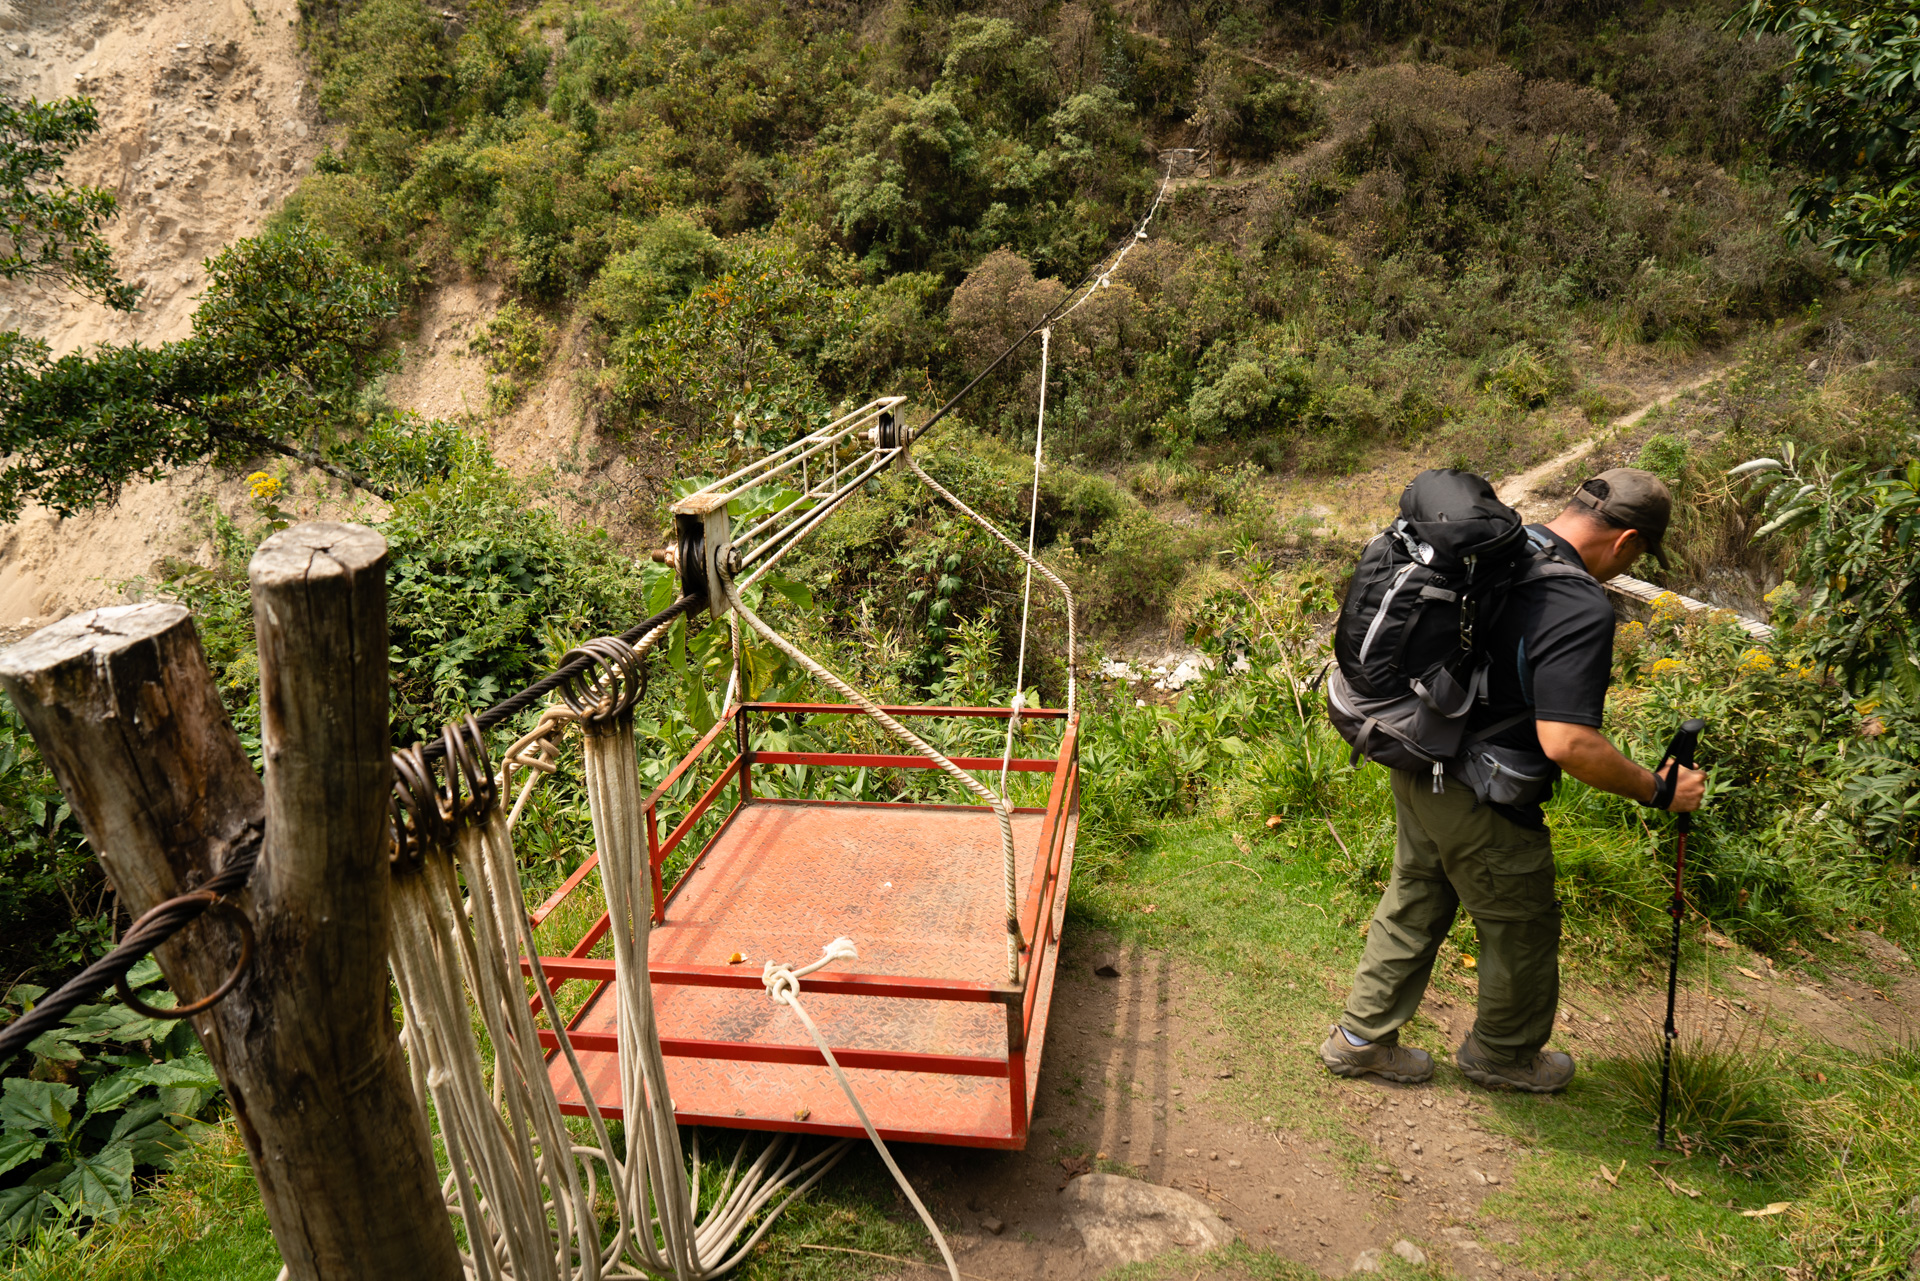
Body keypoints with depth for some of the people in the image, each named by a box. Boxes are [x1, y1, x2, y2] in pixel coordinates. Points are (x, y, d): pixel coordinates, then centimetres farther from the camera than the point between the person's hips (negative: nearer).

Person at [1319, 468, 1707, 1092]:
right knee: (1522, 928, 17)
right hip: (1481, 803, -8)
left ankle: (1361, 1035, 37)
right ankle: (1504, 1053, 41)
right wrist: (1658, 790, -18)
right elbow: (1568, 743, -32)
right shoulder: (1581, 609, -26)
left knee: (1416, 899, 25)